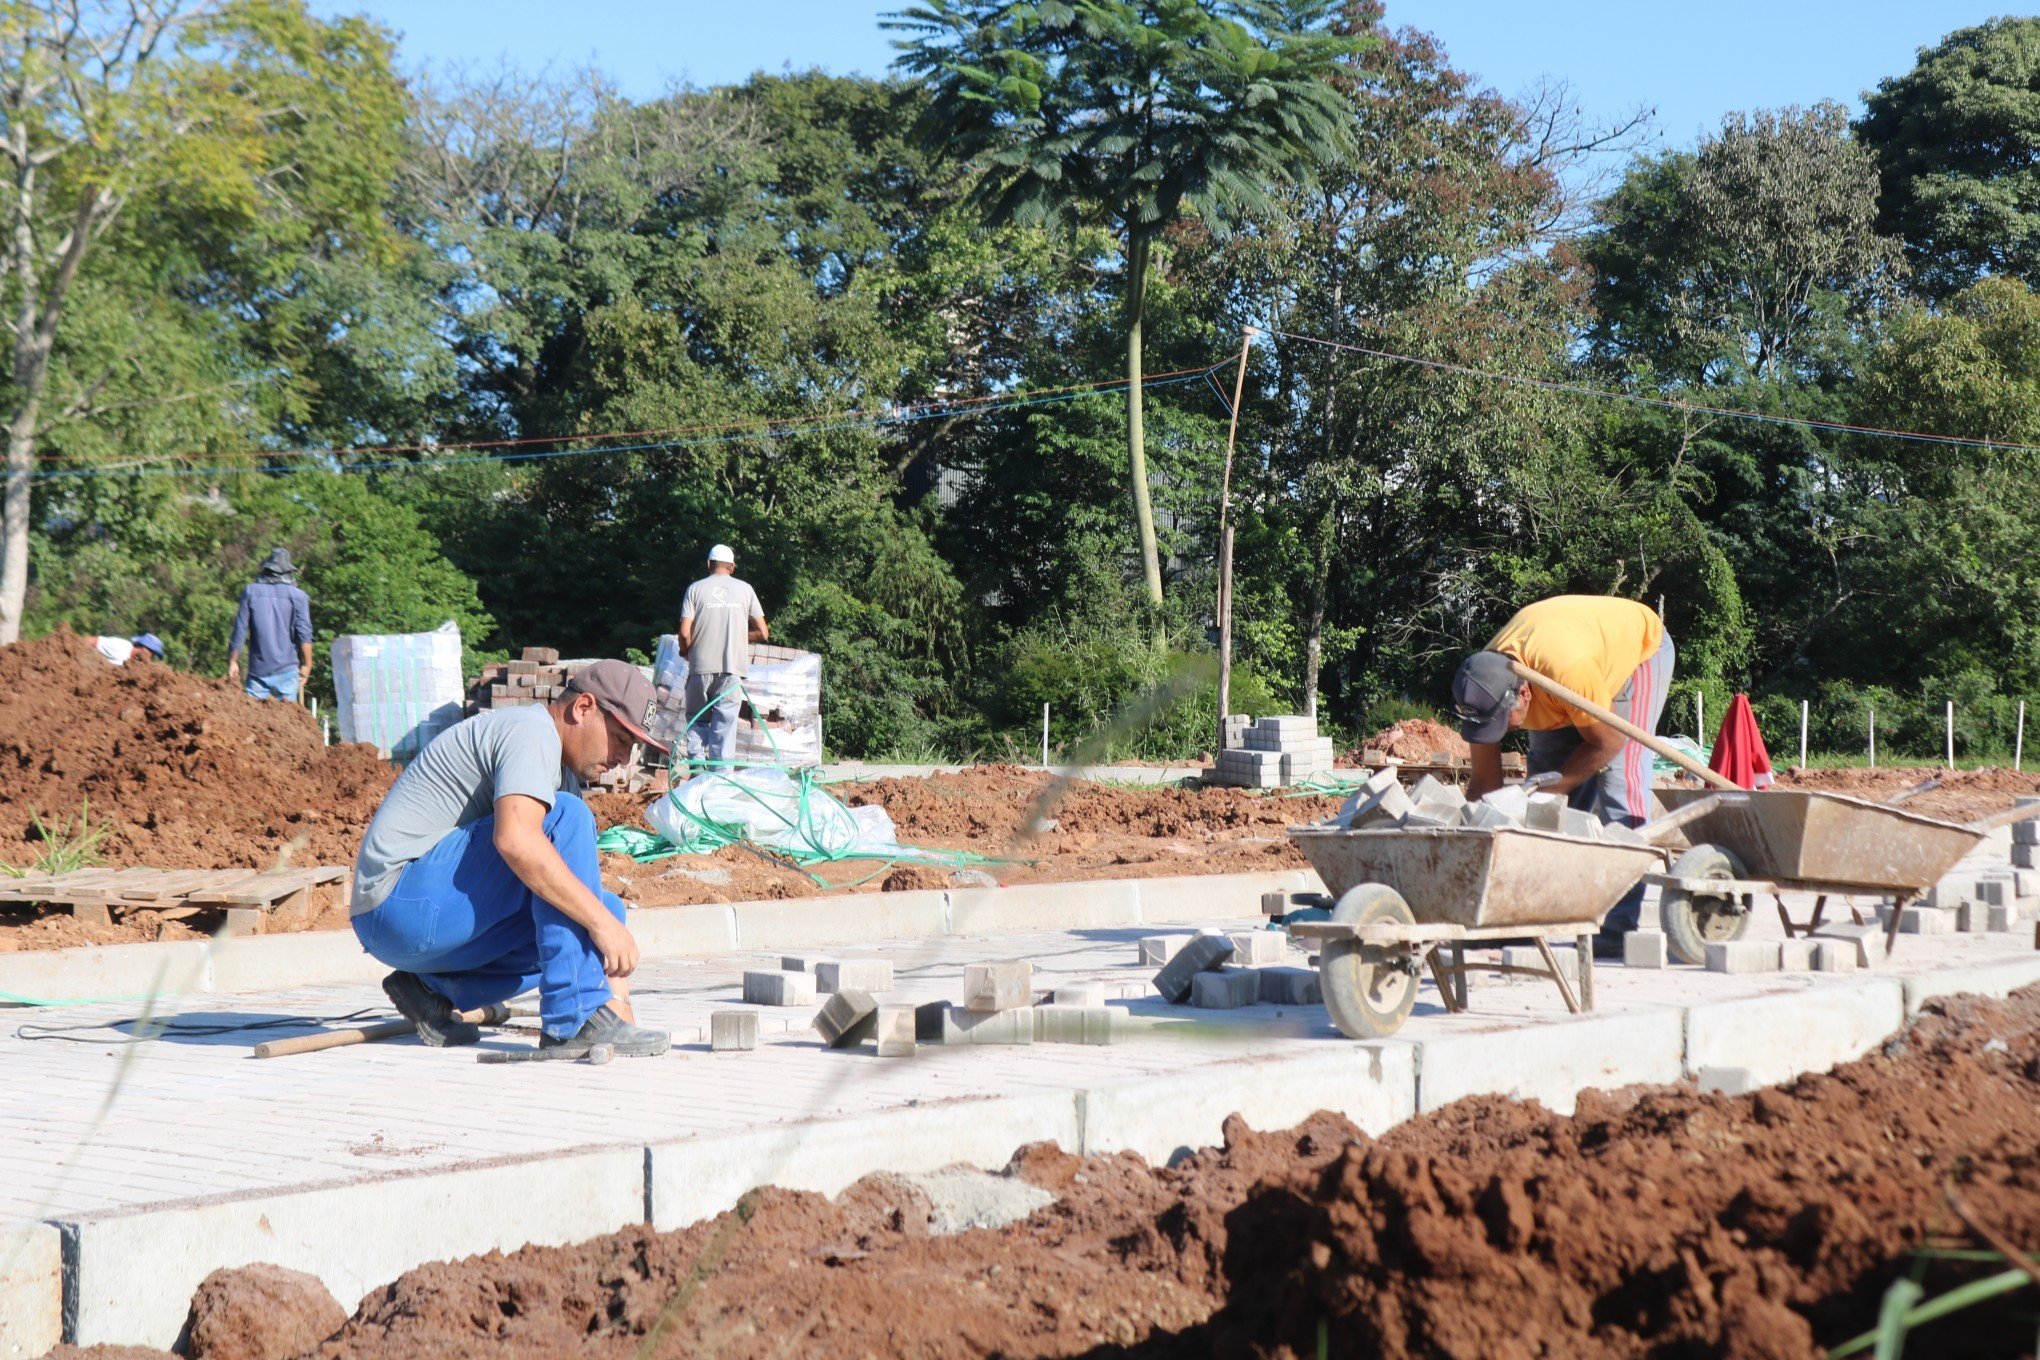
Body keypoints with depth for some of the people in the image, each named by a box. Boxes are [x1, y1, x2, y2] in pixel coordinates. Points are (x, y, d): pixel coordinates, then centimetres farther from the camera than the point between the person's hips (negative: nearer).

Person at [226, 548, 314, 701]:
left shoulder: (250, 591, 4)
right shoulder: (298, 596, 1)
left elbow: (240, 629, 3)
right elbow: (304, 634, -5)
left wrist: (233, 661, 9)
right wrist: (306, 665, 1)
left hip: (258, 670, 1)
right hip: (287, 671, -1)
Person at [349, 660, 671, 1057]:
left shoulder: (565, 772, 19)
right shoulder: (530, 730, -12)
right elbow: (515, 839, -31)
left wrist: (616, 991, 6)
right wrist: (603, 923, -30)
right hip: (401, 901, -10)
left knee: (604, 909, 11)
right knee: (566, 817, -21)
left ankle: (432, 989, 5)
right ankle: (576, 1020, -26)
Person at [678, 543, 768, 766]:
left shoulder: (695, 589, 3)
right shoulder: (744, 589, 6)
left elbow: (685, 633, -5)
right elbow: (763, 633, 5)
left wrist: (686, 651, 16)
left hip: (701, 666, 0)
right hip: (732, 668, 1)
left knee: (697, 721, 11)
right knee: (725, 725, 3)